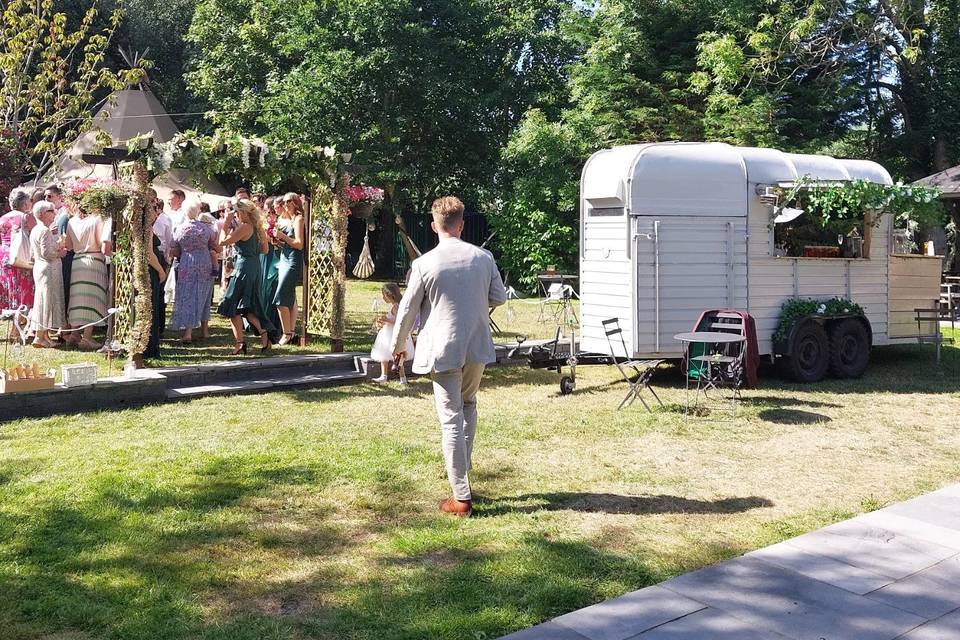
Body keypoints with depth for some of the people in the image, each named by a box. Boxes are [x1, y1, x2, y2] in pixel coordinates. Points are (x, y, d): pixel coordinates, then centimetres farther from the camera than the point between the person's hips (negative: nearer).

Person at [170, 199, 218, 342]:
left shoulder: (179, 229, -4)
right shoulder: (206, 227, -3)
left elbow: (174, 252, 0)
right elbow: (215, 247, 3)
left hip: (186, 265, -1)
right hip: (205, 264, 1)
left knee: (187, 297, 2)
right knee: (203, 297, 14)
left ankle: (188, 332, -9)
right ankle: (204, 330, 21)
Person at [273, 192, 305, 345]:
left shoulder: (298, 219, -10)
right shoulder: (285, 220, 15)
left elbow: (299, 244, -16)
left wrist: (283, 236, -15)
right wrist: (278, 240, 3)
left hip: (293, 262, -9)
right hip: (284, 259, 9)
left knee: (281, 298, -12)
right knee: (290, 298, 11)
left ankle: (287, 333, -8)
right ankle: (292, 330, 17)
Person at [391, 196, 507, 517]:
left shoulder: (424, 264, -10)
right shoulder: (483, 257, -1)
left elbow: (408, 309, -2)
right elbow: (499, 297, 10)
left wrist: (399, 345, 13)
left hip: (443, 349, -4)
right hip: (477, 346, 4)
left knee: (451, 420, 0)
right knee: (468, 405, 26)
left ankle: (462, 497, 2)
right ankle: (463, 471, 32)